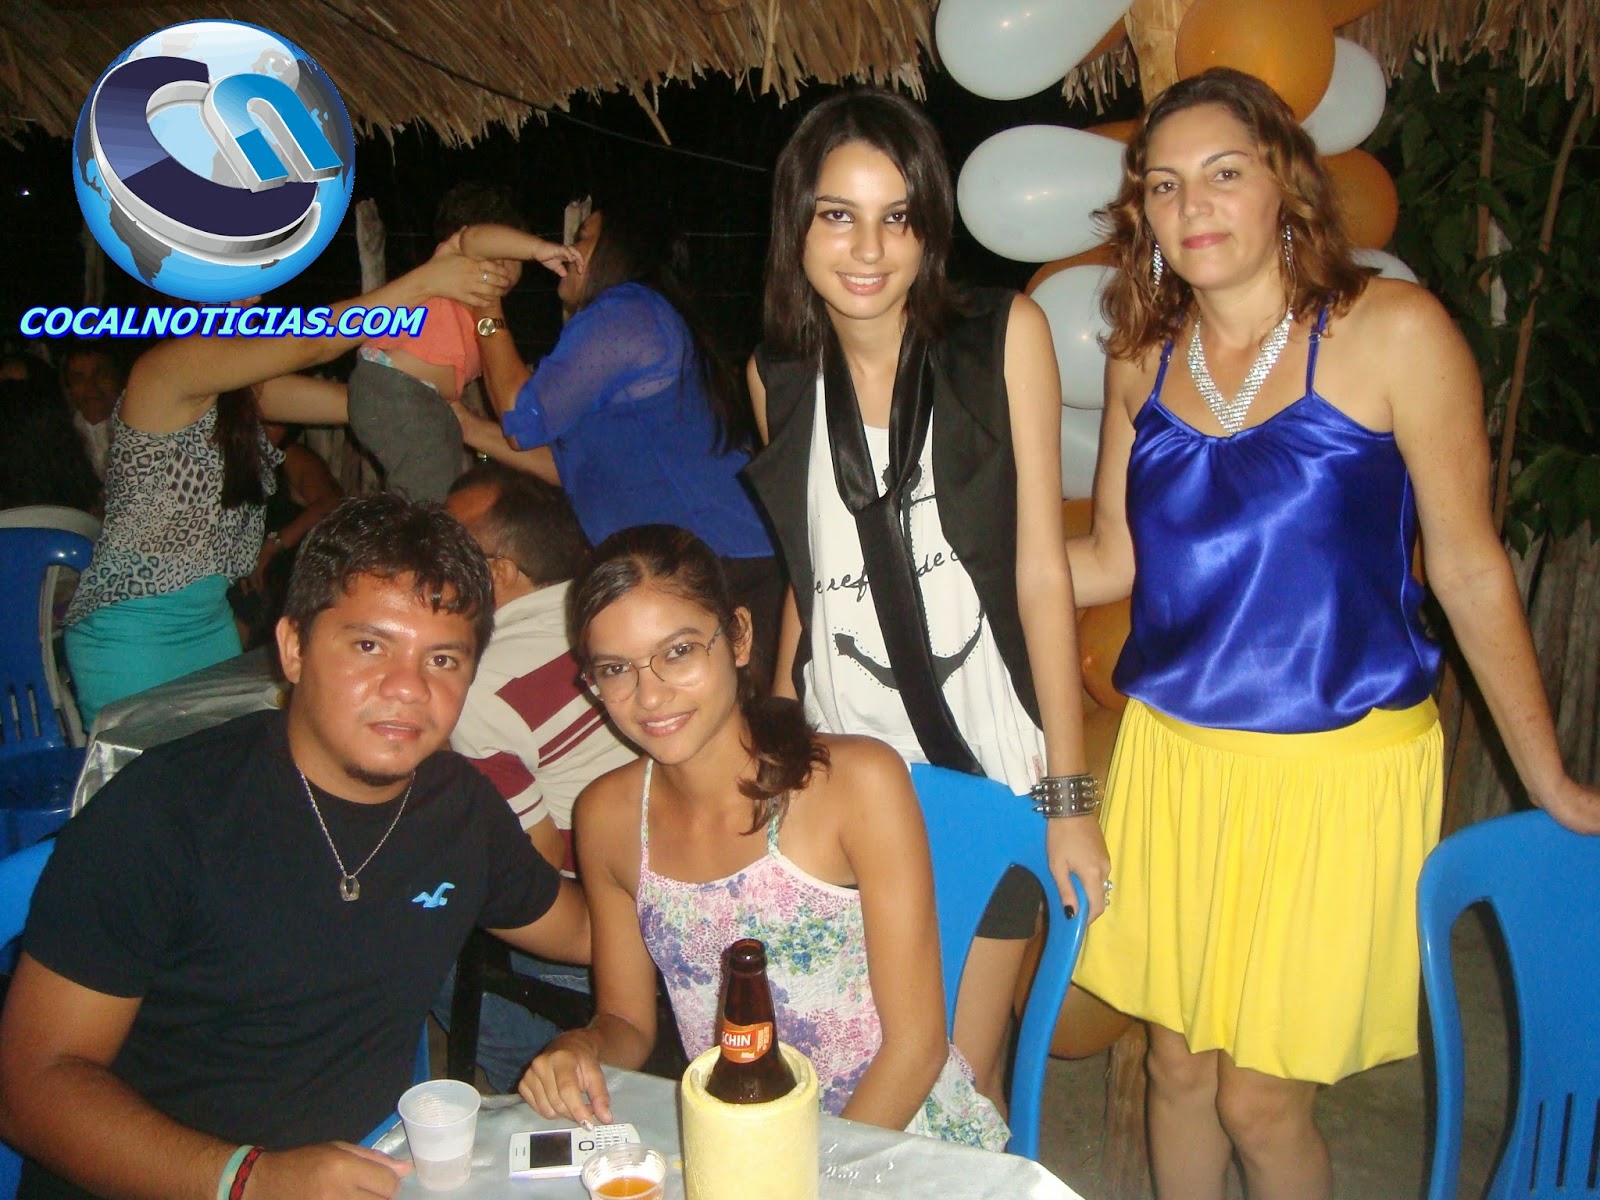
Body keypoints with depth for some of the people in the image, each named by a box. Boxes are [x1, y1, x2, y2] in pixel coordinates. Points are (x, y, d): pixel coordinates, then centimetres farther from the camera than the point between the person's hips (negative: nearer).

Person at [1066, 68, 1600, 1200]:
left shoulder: (1392, 331, -9)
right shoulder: (1145, 358, 4)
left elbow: (1470, 567, -4)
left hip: (1334, 766, -4)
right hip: (1172, 757, 4)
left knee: (1261, 1099, 6)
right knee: (1179, 1063, 16)